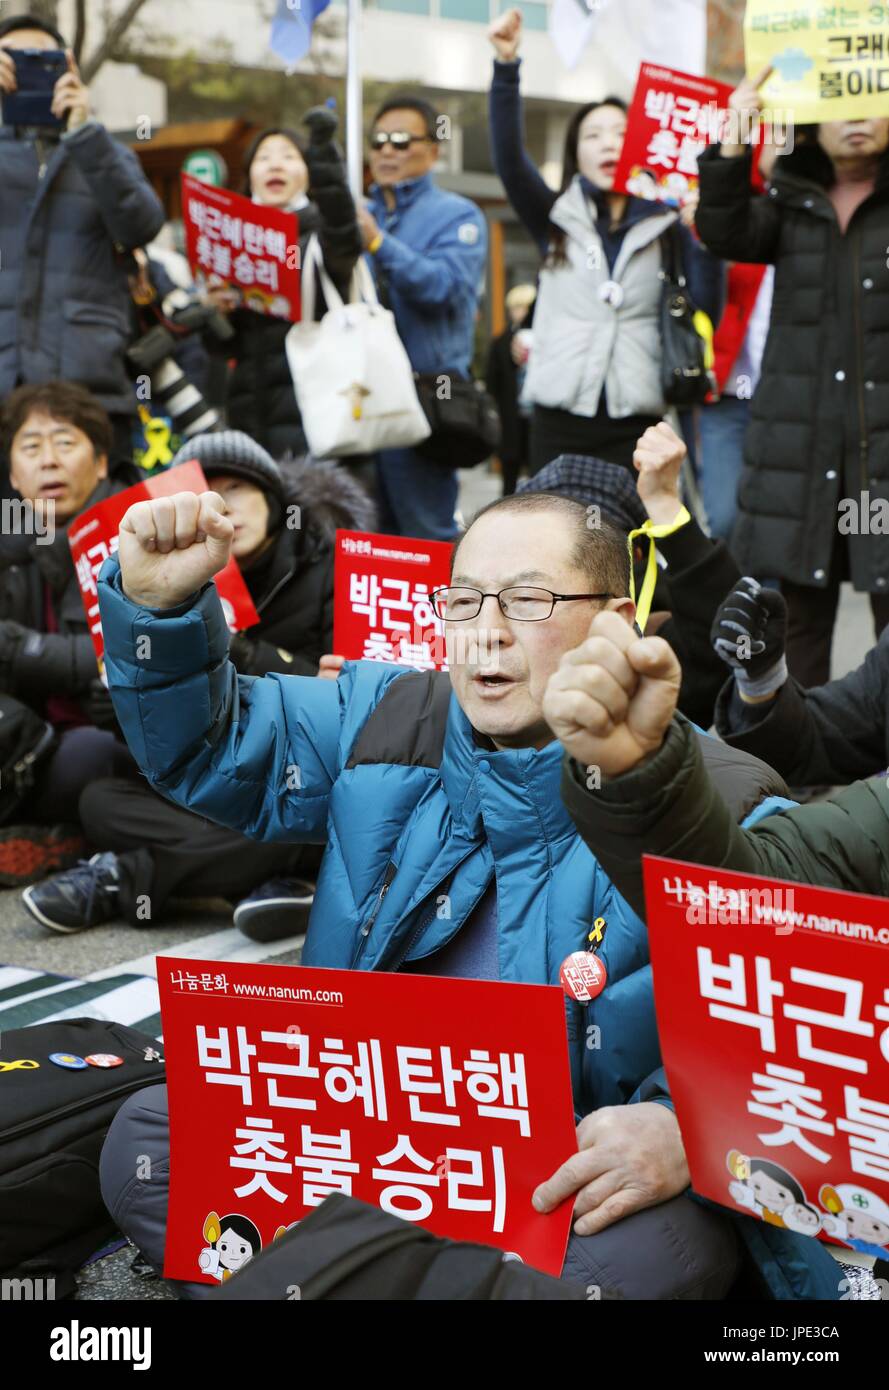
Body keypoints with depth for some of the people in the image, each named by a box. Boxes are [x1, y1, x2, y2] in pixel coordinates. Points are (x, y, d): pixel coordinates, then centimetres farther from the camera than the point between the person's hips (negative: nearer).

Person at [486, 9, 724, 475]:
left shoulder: (666, 226, 8)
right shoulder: (556, 219, 10)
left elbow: (705, 315, 0)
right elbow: (508, 159, -7)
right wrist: (506, 67, -18)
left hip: (635, 423, -1)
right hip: (559, 420, 1)